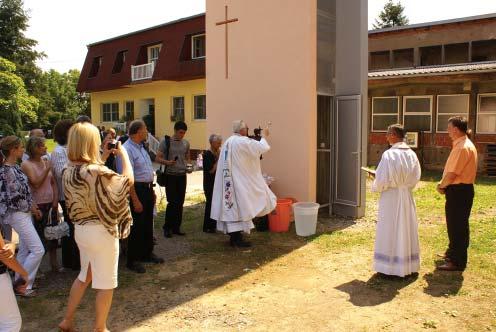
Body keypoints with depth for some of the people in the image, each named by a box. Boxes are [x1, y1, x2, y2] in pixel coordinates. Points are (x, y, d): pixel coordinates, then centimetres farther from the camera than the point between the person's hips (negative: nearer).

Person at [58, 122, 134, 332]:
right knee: (106, 283, 10)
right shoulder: (95, 171, -25)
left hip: (81, 229, 8)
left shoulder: (69, 171, 0)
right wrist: (123, 153, -8)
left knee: (85, 275, 27)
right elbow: (127, 181, -20)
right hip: (101, 232, -8)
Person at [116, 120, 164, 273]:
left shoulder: (141, 148, 11)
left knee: (148, 224, 20)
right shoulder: (126, 150, -19)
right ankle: (132, 260, 16)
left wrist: (152, 191, 17)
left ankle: (147, 253, 36)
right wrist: (135, 200, -23)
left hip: (148, 189, 9)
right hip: (137, 190, -9)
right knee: (137, 226, 1)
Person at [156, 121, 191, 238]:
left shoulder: (186, 143, 10)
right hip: (170, 176, -4)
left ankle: (176, 227, 17)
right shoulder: (166, 141, -4)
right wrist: (167, 162, -22)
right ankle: (167, 227, 8)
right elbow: (157, 158, -4)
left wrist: (188, 167, 0)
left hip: (182, 175, 5)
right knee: (172, 202, -6)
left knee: (180, 203, 7)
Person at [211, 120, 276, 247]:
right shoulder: (243, 142, -14)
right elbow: (262, 148, -12)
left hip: (228, 181, 8)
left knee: (232, 206, 10)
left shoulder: (228, 142, 13)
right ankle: (237, 238, 1)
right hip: (239, 181, -8)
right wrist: (264, 136, 6)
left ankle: (233, 236, 17)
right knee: (240, 206, -2)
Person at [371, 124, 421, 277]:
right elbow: (415, 179, 5)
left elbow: (381, 180, -17)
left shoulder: (389, 154, -18)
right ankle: (407, 265, 25)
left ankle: (390, 267, 11)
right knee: (406, 230, 15)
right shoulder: (412, 154, 0)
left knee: (390, 232, 4)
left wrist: (375, 186, 2)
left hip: (391, 198, -6)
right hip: (407, 197, 6)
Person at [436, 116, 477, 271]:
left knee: (457, 226, -2)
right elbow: (451, 171, 17)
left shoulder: (463, 147, -21)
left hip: (459, 191, -10)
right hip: (459, 190, 10)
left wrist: (441, 185, -7)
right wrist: (444, 184, 6)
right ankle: (452, 253, 37)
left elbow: (452, 174, -23)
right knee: (454, 224, 21)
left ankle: (457, 262, 7)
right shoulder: (463, 145, 13)